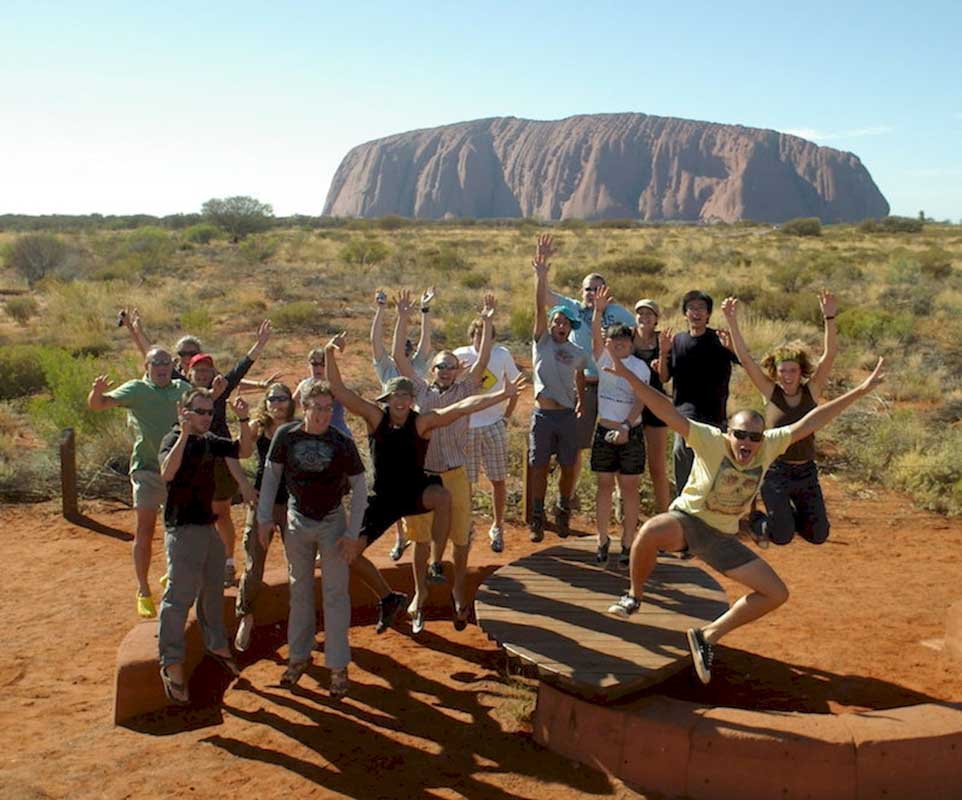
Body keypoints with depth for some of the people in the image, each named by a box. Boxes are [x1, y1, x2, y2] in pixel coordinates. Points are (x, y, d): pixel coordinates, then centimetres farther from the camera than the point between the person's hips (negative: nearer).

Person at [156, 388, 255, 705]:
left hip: (208, 526, 8)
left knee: (213, 591, 19)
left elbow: (243, 451, 11)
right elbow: (167, 472, -33)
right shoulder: (174, 440, -14)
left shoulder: (209, 441, 9)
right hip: (183, 528, -8)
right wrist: (184, 433, -41)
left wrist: (243, 420, -3)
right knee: (180, 596, -8)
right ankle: (172, 665, -1)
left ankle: (216, 645, 36)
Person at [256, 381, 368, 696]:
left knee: (336, 594, 2)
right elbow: (271, 475, 1)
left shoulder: (342, 443, -17)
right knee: (299, 591, 14)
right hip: (297, 521, 2)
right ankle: (299, 656, 30)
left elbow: (360, 488, -9)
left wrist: (352, 533, -11)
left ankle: (338, 666, 12)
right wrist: (264, 517, 0)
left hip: (332, 523, -2)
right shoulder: (286, 435, -12)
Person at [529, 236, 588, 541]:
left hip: (568, 415, 2)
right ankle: (537, 517, 14)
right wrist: (541, 273, -23)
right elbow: (540, 307, -13)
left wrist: (581, 402, 25)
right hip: (543, 415, -2)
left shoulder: (578, 353, 7)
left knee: (569, 467, 8)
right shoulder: (542, 342, -1)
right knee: (539, 467, 3)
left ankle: (563, 512, 27)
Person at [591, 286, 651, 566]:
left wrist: (626, 427, -28)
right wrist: (598, 311, -35)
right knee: (605, 486, 8)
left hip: (631, 432, -2)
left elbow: (640, 401, -14)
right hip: (604, 431, 2)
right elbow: (595, 337, -18)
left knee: (629, 488, 4)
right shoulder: (603, 360, 1)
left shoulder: (640, 367, -5)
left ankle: (627, 543, 12)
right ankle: (603, 540, 18)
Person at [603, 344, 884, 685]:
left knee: (776, 594, -1)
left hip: (722, 538, 5)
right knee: (651, 531, -39)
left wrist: (860, 391, -9)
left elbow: (809, 422, -8)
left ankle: (707, 636, 11)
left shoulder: (769, 446, -9)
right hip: (686, 519, -5)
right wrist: (630, 377, -42)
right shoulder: (710, 441, -21)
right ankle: (633, 596, -8)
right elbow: (669, 413, -31)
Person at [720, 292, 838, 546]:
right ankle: (755, 520, 27)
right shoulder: (771, 392, -5)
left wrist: (829, 319, -28)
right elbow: (744, 358, -12)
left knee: (818, 535, 7)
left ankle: (789, 515, 36)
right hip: (776, 473, -2)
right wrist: (732, 321, -20)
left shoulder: (812, 391, -3)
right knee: (782, 536, -5)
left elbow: (829, 355, -15)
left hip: (806, 472, 3)